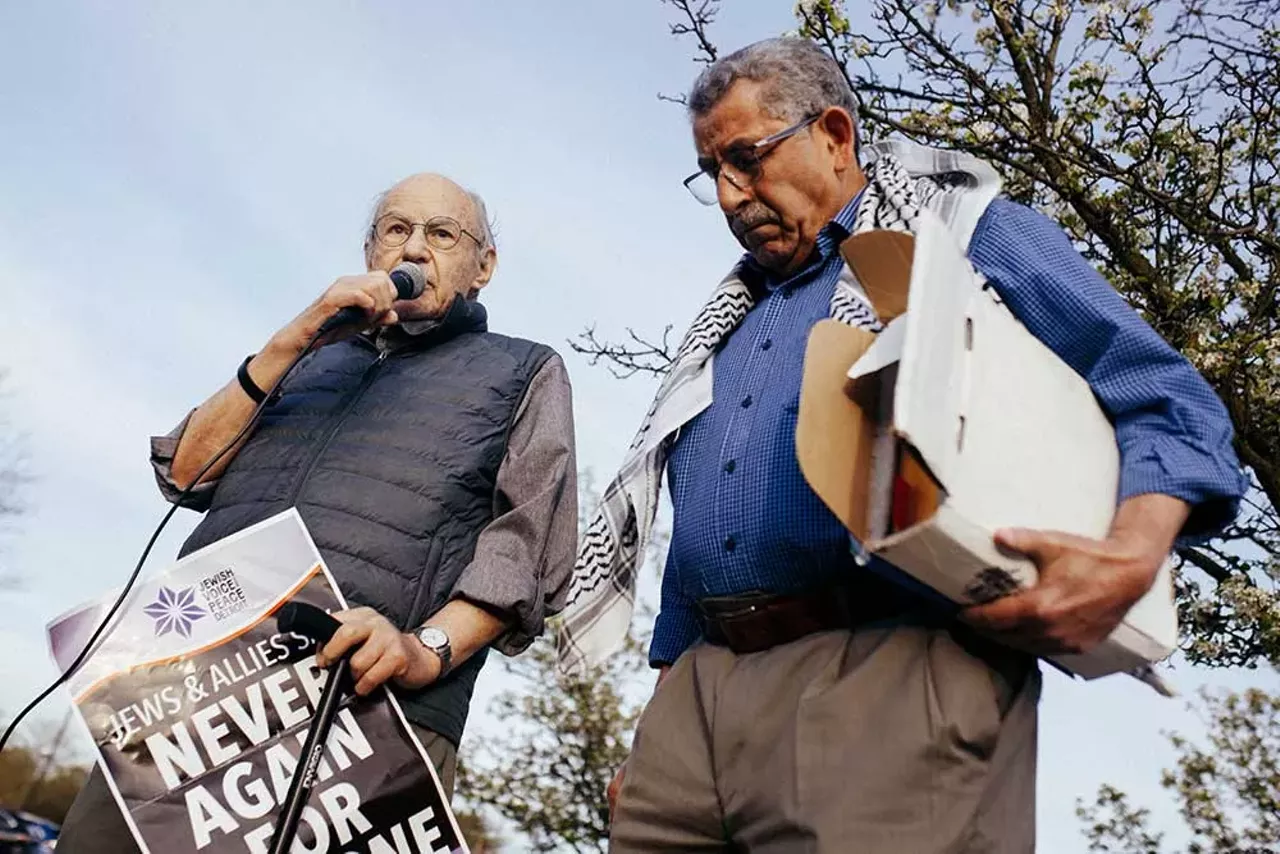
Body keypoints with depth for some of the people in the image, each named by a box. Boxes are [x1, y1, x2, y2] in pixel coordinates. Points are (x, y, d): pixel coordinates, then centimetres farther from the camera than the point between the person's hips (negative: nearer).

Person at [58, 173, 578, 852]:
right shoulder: (317, 358, 28)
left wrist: (429, 647, -15)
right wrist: (291, 343, 5)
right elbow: (184, 472, 15)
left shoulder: (524, 371, 17)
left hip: (366, 697, -4)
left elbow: (531, 546, 2)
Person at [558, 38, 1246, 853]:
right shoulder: (731, 321, 25)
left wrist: (1131, 557, -19)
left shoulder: (969, 235, 7)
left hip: (895, 673, -6)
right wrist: (662, 719, 19)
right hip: (698, 689, 7)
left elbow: (1169, 403, 1)